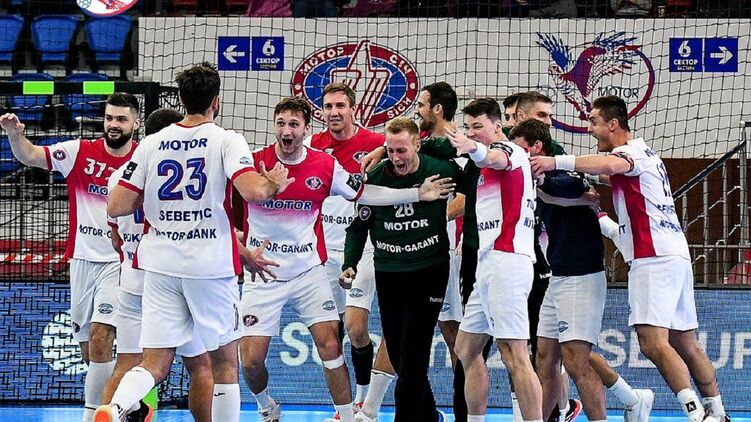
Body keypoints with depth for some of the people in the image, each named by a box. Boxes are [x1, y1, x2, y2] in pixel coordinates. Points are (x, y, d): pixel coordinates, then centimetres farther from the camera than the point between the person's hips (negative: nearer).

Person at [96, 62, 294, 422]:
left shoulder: (151, 145, 5)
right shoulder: (226, 141, -6)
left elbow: (116, 206, 2)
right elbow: (253, 191, -21)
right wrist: (275, 184, 0)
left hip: (160, 267, 3)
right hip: (211, 265, -3)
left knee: (155, 364, 2)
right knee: (225, 361, 12)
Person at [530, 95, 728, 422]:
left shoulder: (633, 152, -7)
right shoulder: (644, 153, 24)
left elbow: (609, 165, -30)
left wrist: (557, 161, -38)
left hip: (655, 259, -10)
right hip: (675, 257, 10)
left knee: (653, 342, -19)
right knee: (685, 344, 12)